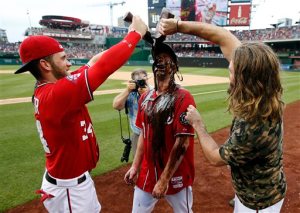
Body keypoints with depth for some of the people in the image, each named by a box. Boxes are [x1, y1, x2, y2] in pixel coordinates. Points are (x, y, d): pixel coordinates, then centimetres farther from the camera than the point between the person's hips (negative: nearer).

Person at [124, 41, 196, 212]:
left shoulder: (183, 98, -17)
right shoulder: (145, 97, 2)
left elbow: (183, 142, -19)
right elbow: (144, 134, 9)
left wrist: (165, 179, -18)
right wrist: (135, 166, 8)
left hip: (176, 176, -5)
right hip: (148, 173, 5)